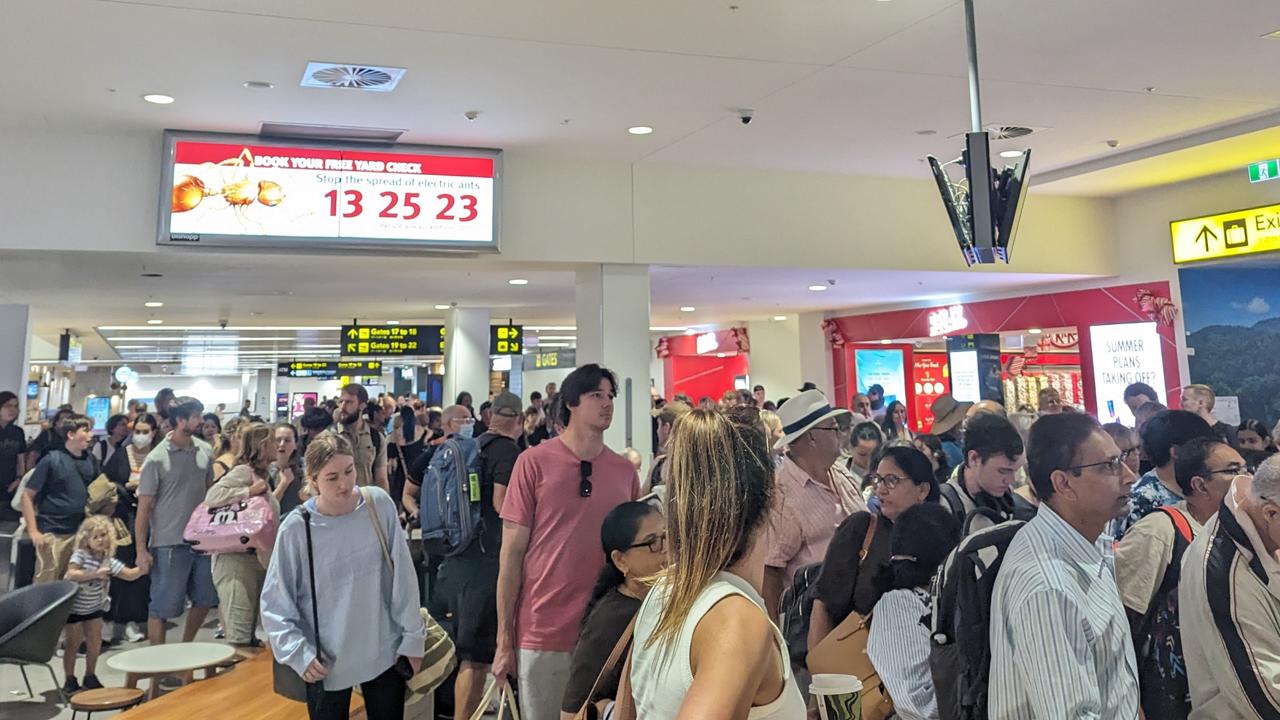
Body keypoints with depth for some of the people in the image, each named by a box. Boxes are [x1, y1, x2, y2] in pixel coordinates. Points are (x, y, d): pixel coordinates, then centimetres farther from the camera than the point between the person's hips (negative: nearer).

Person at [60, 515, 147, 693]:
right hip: (72, 606, -4)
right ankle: (70, 681, 15)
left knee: (95, 643, 5)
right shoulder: (80, 555, -16)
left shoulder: (109, 560, -4)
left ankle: (90, 677, 22)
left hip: (94, 607, 5)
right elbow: (71, 574, -31)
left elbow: (130, 575, -6)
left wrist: (142, 567, -23)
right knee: (73, 643, 1)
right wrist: (95, 574, -37)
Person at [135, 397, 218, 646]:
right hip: (170, 543, -5)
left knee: (205, 600, 14)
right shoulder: (157, 459, -10)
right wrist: (141, 550, -10)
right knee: (162, 606, 3)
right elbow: (144, 506, -8)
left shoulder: (205, 451, 4)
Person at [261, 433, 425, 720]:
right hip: (327, 663, -2)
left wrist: (413, 636, 0)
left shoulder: (379, 504, -9)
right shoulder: (296, 528, -14)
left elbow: (403, 577, -2)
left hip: (385, 652, 2)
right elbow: (274, 604, -5)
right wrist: (299, 653, -14)